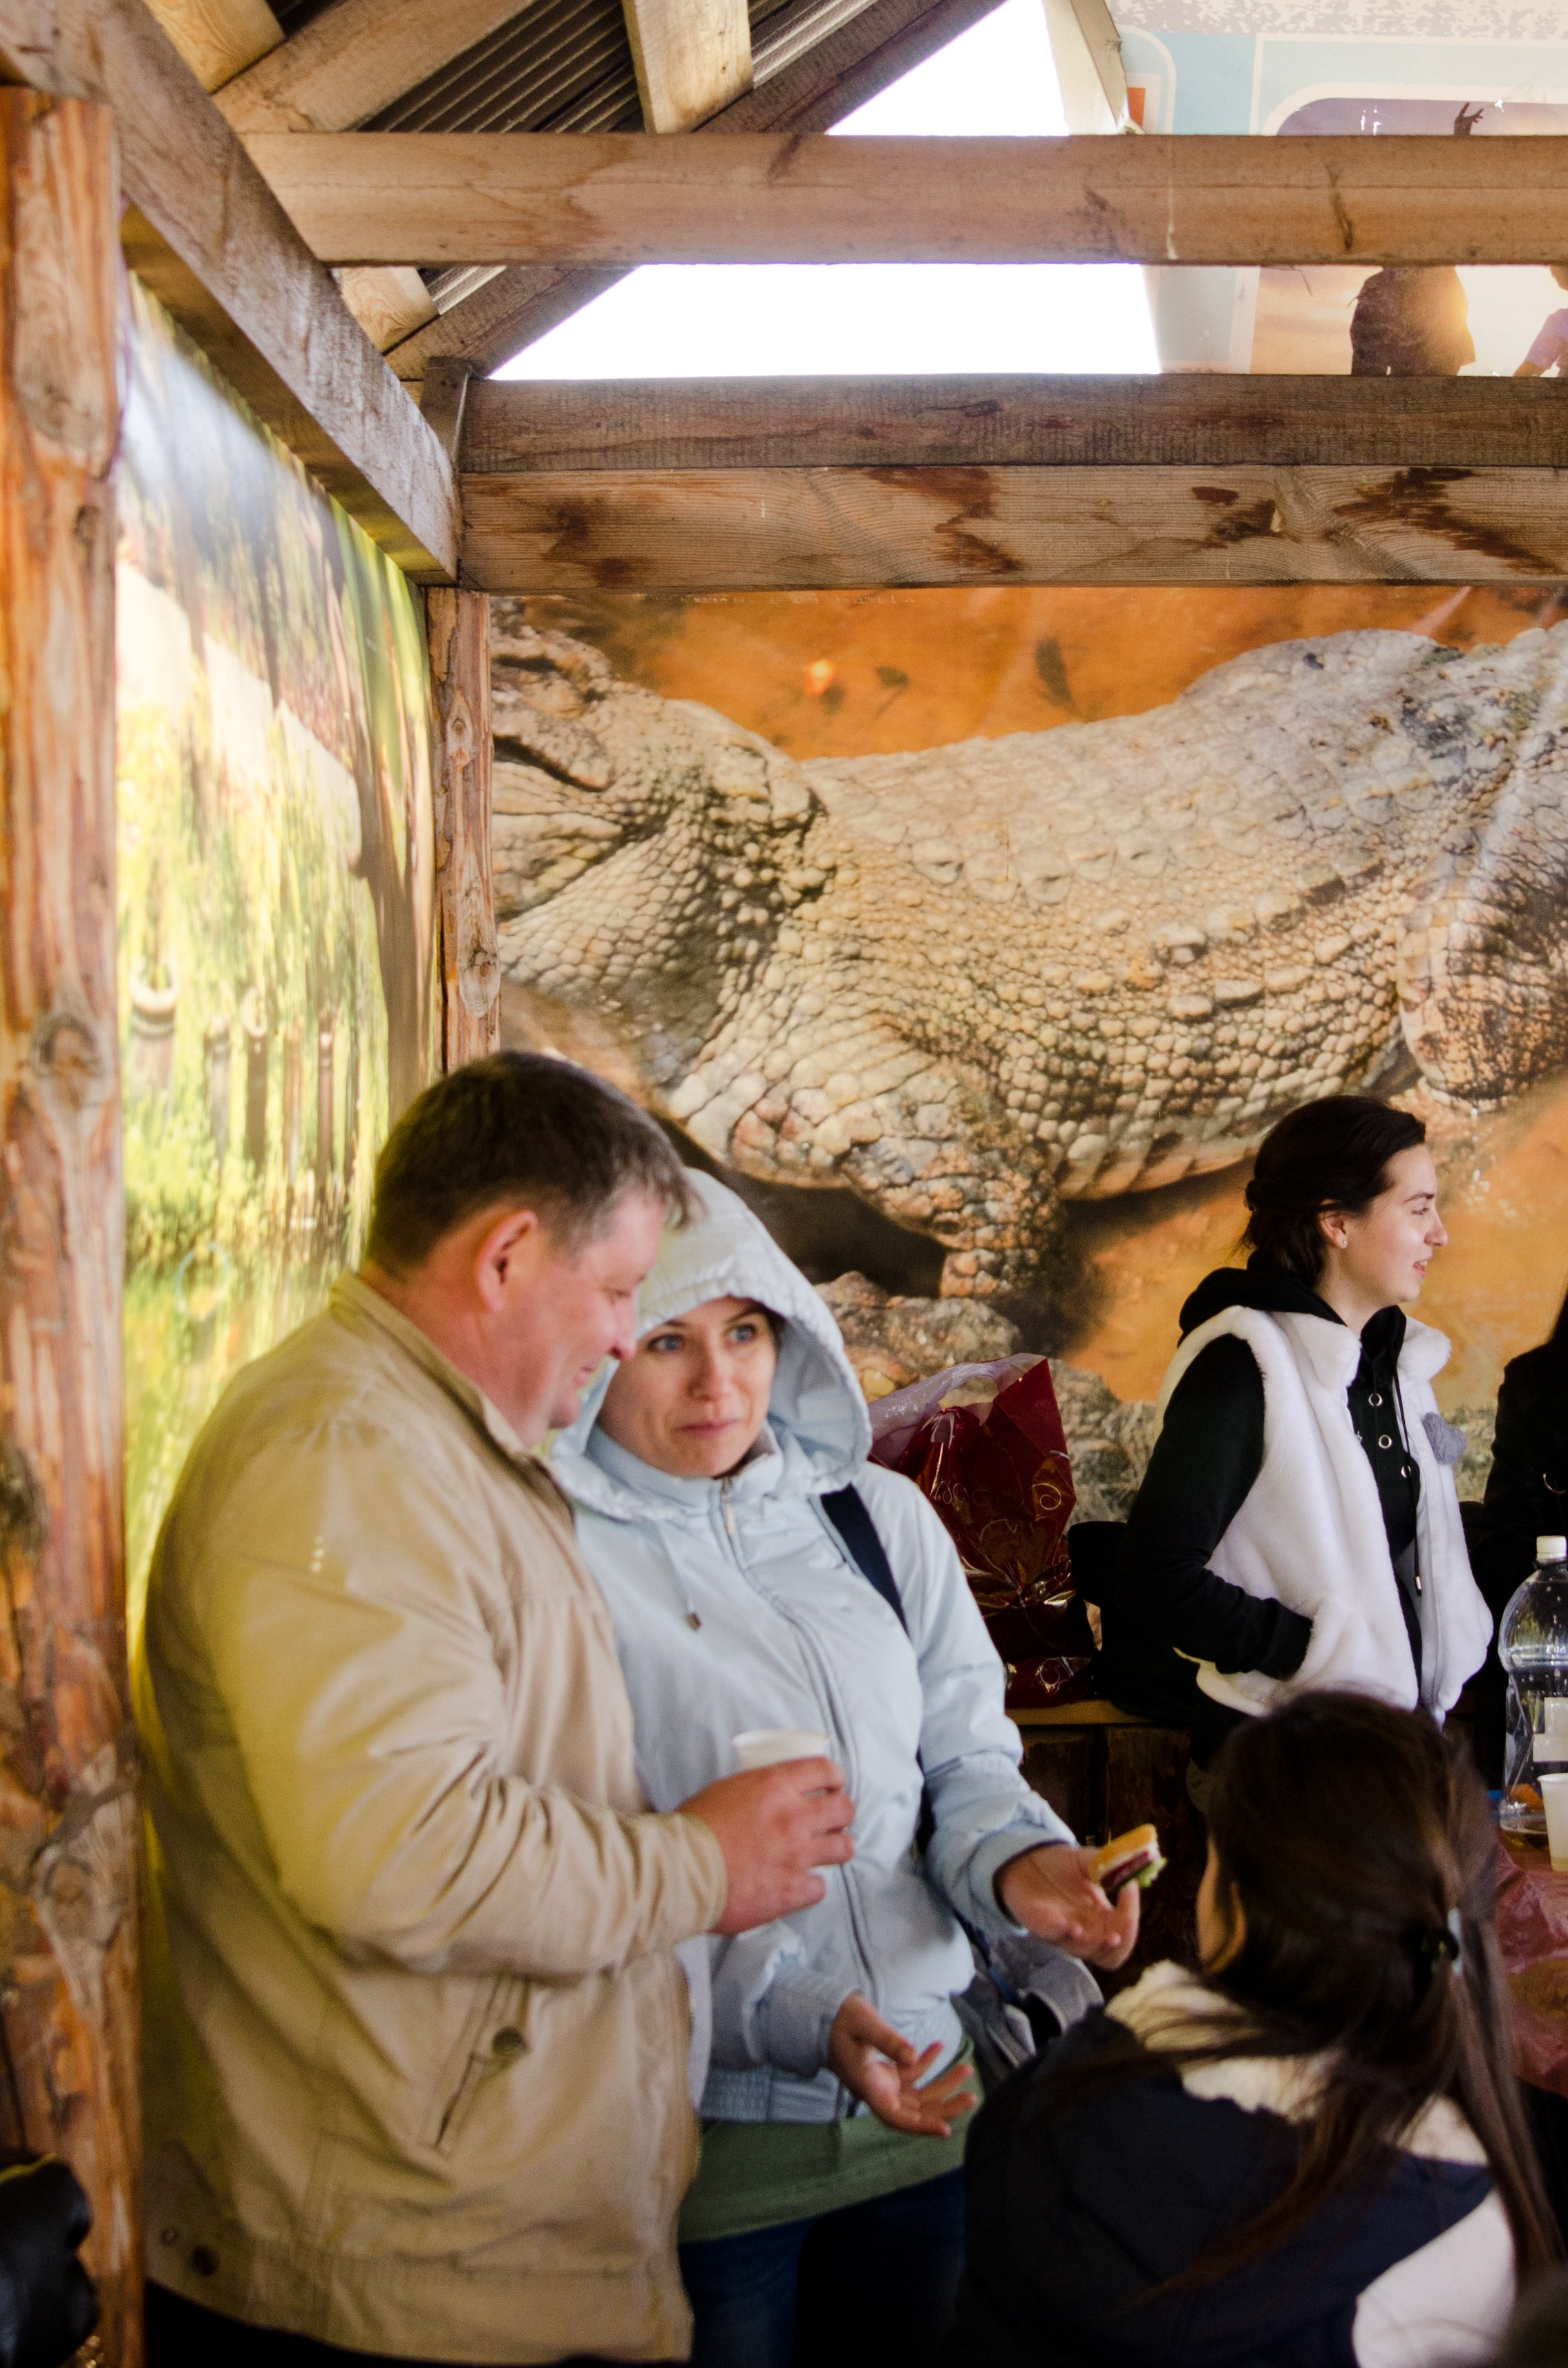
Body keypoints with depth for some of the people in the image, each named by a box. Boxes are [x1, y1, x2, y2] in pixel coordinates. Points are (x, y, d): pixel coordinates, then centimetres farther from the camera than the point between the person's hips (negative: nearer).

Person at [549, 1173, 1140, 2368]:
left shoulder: (881, 1517, 6)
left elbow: (964, 1754, 11)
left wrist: (1015, 1858, -12)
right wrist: (795, 2018, -24)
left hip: (924, 2108, 5)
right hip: (696, 2136, -5)